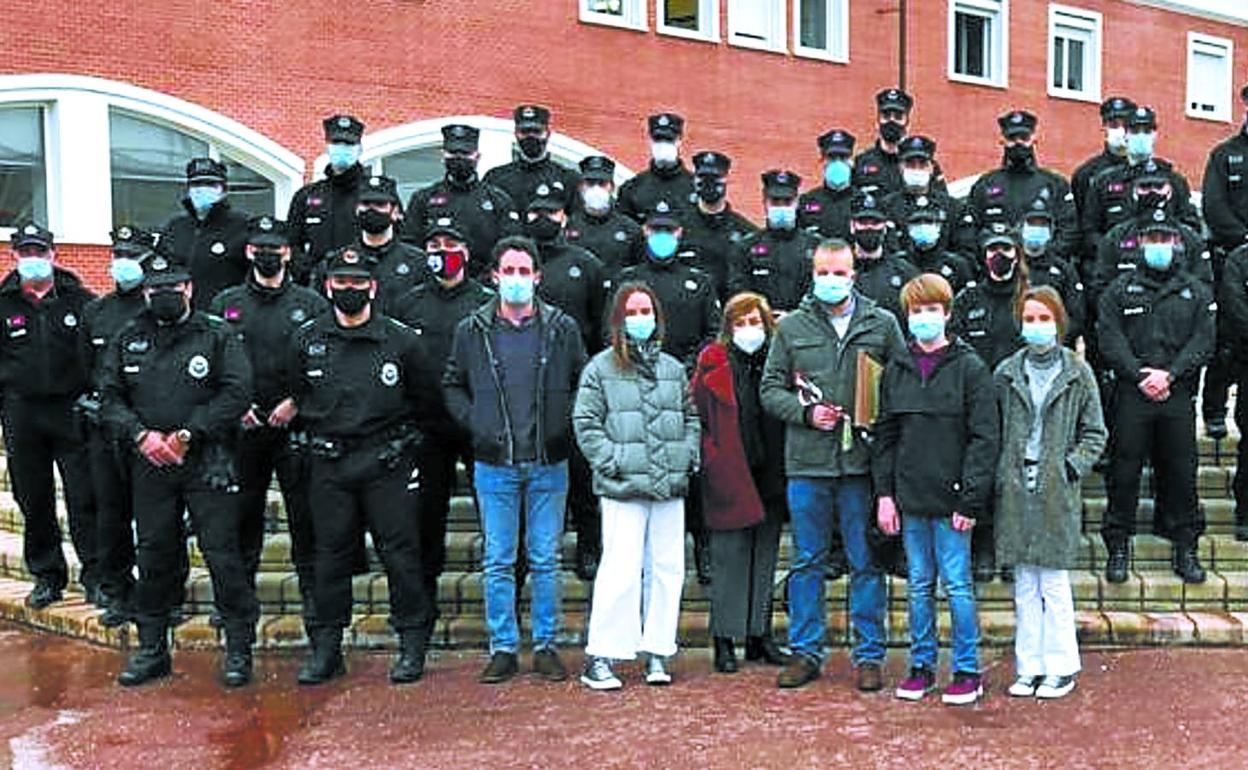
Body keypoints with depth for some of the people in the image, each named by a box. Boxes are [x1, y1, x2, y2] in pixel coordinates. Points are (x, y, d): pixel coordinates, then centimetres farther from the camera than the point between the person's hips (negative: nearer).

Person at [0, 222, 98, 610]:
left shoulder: (80, 300, 4)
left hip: (73, 411, -2)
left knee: (84, 497, -3)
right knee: (33, 501, 9)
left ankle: (95, 574, 6)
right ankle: (46, 575, 21)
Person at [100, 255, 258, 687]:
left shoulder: (217, 336, 1)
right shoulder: (128, 341, 12)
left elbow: (236, 393, -7)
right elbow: (111, 397, 10)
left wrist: (188, 434, -13)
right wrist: (141, 434, -7)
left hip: (206, 463, -4)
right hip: (149, 465, 4)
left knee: (222, 554, -5)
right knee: (154, 556, 11)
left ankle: (239, 648, 5)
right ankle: (152, 649, 23)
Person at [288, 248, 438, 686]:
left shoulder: (401, 340, -1)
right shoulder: (305, 340, 5)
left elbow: (426, 397, 10)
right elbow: (297, 397, 19)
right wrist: (320, 432, 15)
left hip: (387, 463, -2)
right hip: (328, 464, 2)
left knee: (400, 551, 0)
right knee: (330, 554, 7)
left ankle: (412, 645, 11)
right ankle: (326, 647, 18)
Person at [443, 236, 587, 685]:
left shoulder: (563, 328, 2)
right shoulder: (472, 331, 3)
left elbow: (584, 383, 10)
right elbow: (452, 386, 12)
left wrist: (566, 424, -2)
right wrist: (474, 423, -1)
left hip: (548, 463, 0)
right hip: (494, 464, 0)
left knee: (546, 560, 7)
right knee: (498, 562, 6)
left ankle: (546, 645, 18)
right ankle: (503, 648, 16)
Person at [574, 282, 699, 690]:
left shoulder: (673, 368, 16)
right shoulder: (600, 368, 2)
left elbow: (691, 416, 22)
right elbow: (585, 423, -1)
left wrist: (689, 456, 8)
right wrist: (612, 463, -10)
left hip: (670, 488, 5)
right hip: (623, 489, -5)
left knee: (667, 568, 6)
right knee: (621, 571, -9)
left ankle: (657, 652, 18)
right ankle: (599, 657, 0)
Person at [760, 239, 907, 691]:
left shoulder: (882, 324, 7)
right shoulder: (792, 327, 8)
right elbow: (770, 389, 8)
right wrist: (806, 412, -8)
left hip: (863, 462, -1)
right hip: (807, 464, 1)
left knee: (867, 563, 5)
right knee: (806, 561, 9)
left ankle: (869, 654, 17)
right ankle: (806, 651, 20)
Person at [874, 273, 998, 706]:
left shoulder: (970, 368, -4)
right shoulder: (896, 370, 9)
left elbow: (984, 438, -6)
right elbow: (884, 435, 11)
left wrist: (971, 499, -12)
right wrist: (885, 493, 3)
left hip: (950, 497, -4)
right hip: (910, 497, 4)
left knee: (957, 585, 1)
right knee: (919, 585, 11)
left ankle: (968, 670, 13)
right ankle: (921, 666, 22)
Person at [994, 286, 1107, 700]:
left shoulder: (1078, 373, 2)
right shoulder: (1006, 374, 6)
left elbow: (1095, 432, 6)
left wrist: (1073, 466, -7)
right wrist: (1000, 475, -1)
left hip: (1057, 492, -2)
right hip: (1015, 490, 2)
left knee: (1054, 582, 1)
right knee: (1025, 585, 9)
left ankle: (1061, 667, 15)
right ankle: (1029, 667, 18)